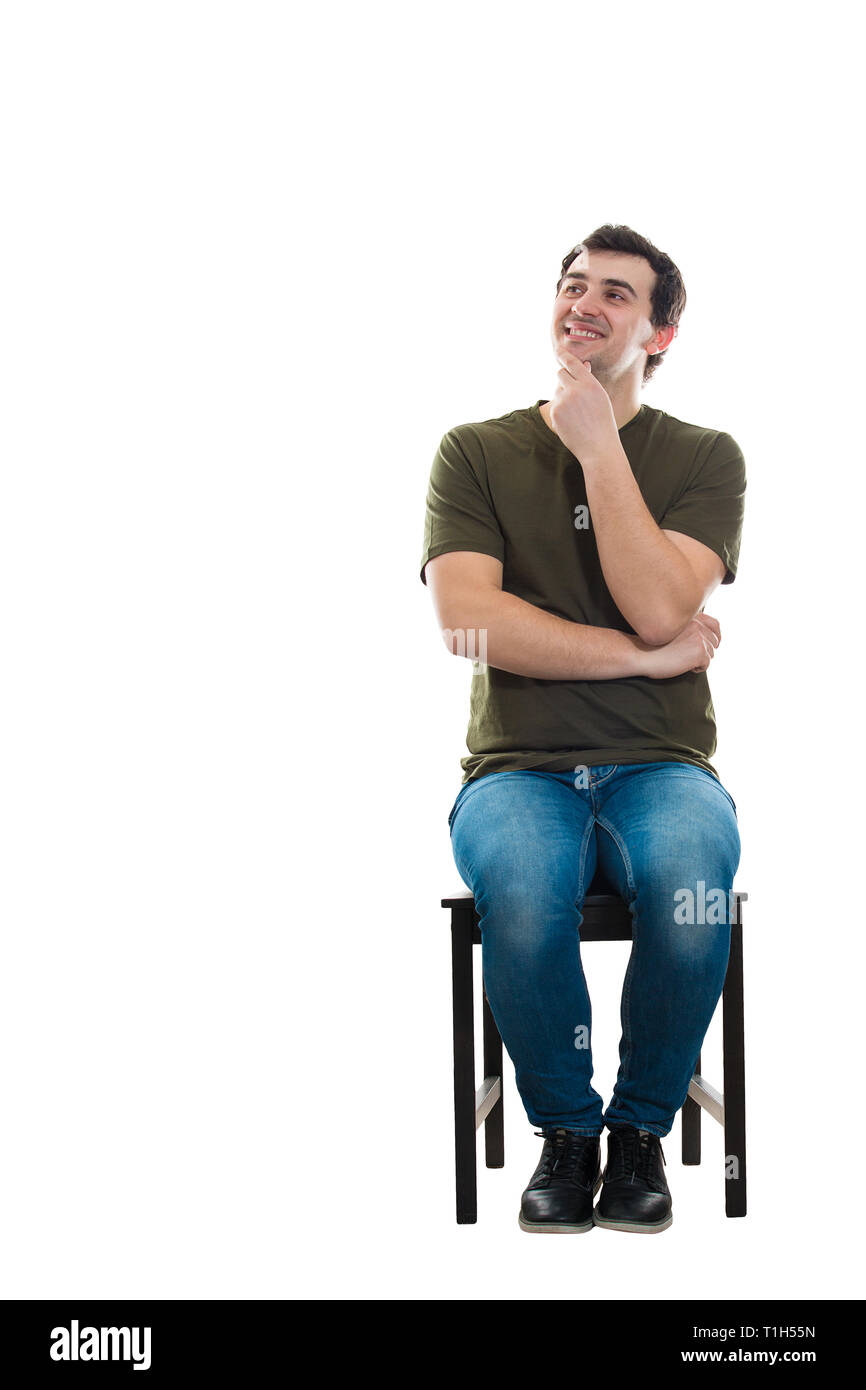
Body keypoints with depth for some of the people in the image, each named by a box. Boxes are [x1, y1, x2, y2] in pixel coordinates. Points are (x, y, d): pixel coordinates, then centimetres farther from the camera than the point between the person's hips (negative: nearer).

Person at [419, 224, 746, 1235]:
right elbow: (465, 619, -8)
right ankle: (565, 1132, -7)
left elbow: (658, 607, -10)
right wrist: (648, 655, -8)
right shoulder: (476, 452, 8)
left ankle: (643, 1130, -7)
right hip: (519, 770, 0)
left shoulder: (704, 458, 7)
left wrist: (599, 446, -8)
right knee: (523, 894, -36)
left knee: (688, 887, -35)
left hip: (660, 768, 0)